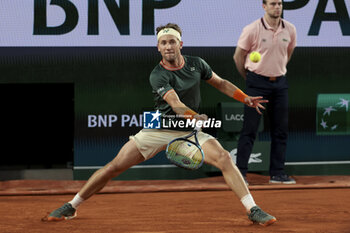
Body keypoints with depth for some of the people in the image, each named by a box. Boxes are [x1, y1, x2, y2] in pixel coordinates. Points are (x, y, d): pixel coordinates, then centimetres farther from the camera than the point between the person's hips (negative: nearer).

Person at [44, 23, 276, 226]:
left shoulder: (196, 63, -4)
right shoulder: (157, 76, -17)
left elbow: (220, 83, 13)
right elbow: (175, 103, -33)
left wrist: (246, 98, 4)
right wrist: (194, 116, -52)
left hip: (189, 130, 2)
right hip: (159, 128, -2)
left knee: (224, 158, -21)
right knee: (115, 166, -5)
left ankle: (253, 210, -14)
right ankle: (72, 206, 9)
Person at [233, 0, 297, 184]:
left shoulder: (290, 30, 3)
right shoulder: (252, 29, -10)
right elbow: (238, 56, 0)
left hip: (280, 83, 5)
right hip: (257, 84, -5)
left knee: (281, 130, 6)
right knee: (250, 129, -5)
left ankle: (277, 173, 15)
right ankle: (240, 173, 0)